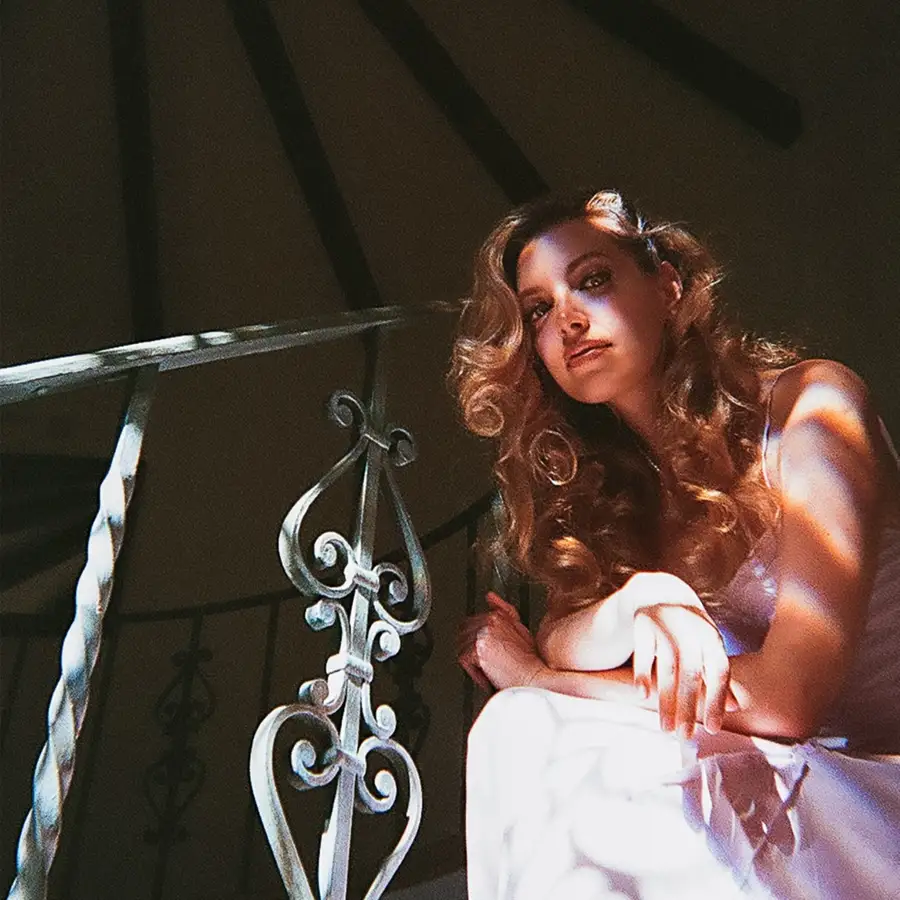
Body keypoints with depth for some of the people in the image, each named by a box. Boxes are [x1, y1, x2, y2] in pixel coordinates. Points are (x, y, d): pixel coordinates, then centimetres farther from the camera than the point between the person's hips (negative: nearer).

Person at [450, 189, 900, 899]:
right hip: (762, 779, 5)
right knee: (521, 728, -21)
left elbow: (785, 697, -21)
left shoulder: (811, 403, -14)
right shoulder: (607, 482, 6)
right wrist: (638, 601, -28)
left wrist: (532, 675, -12)